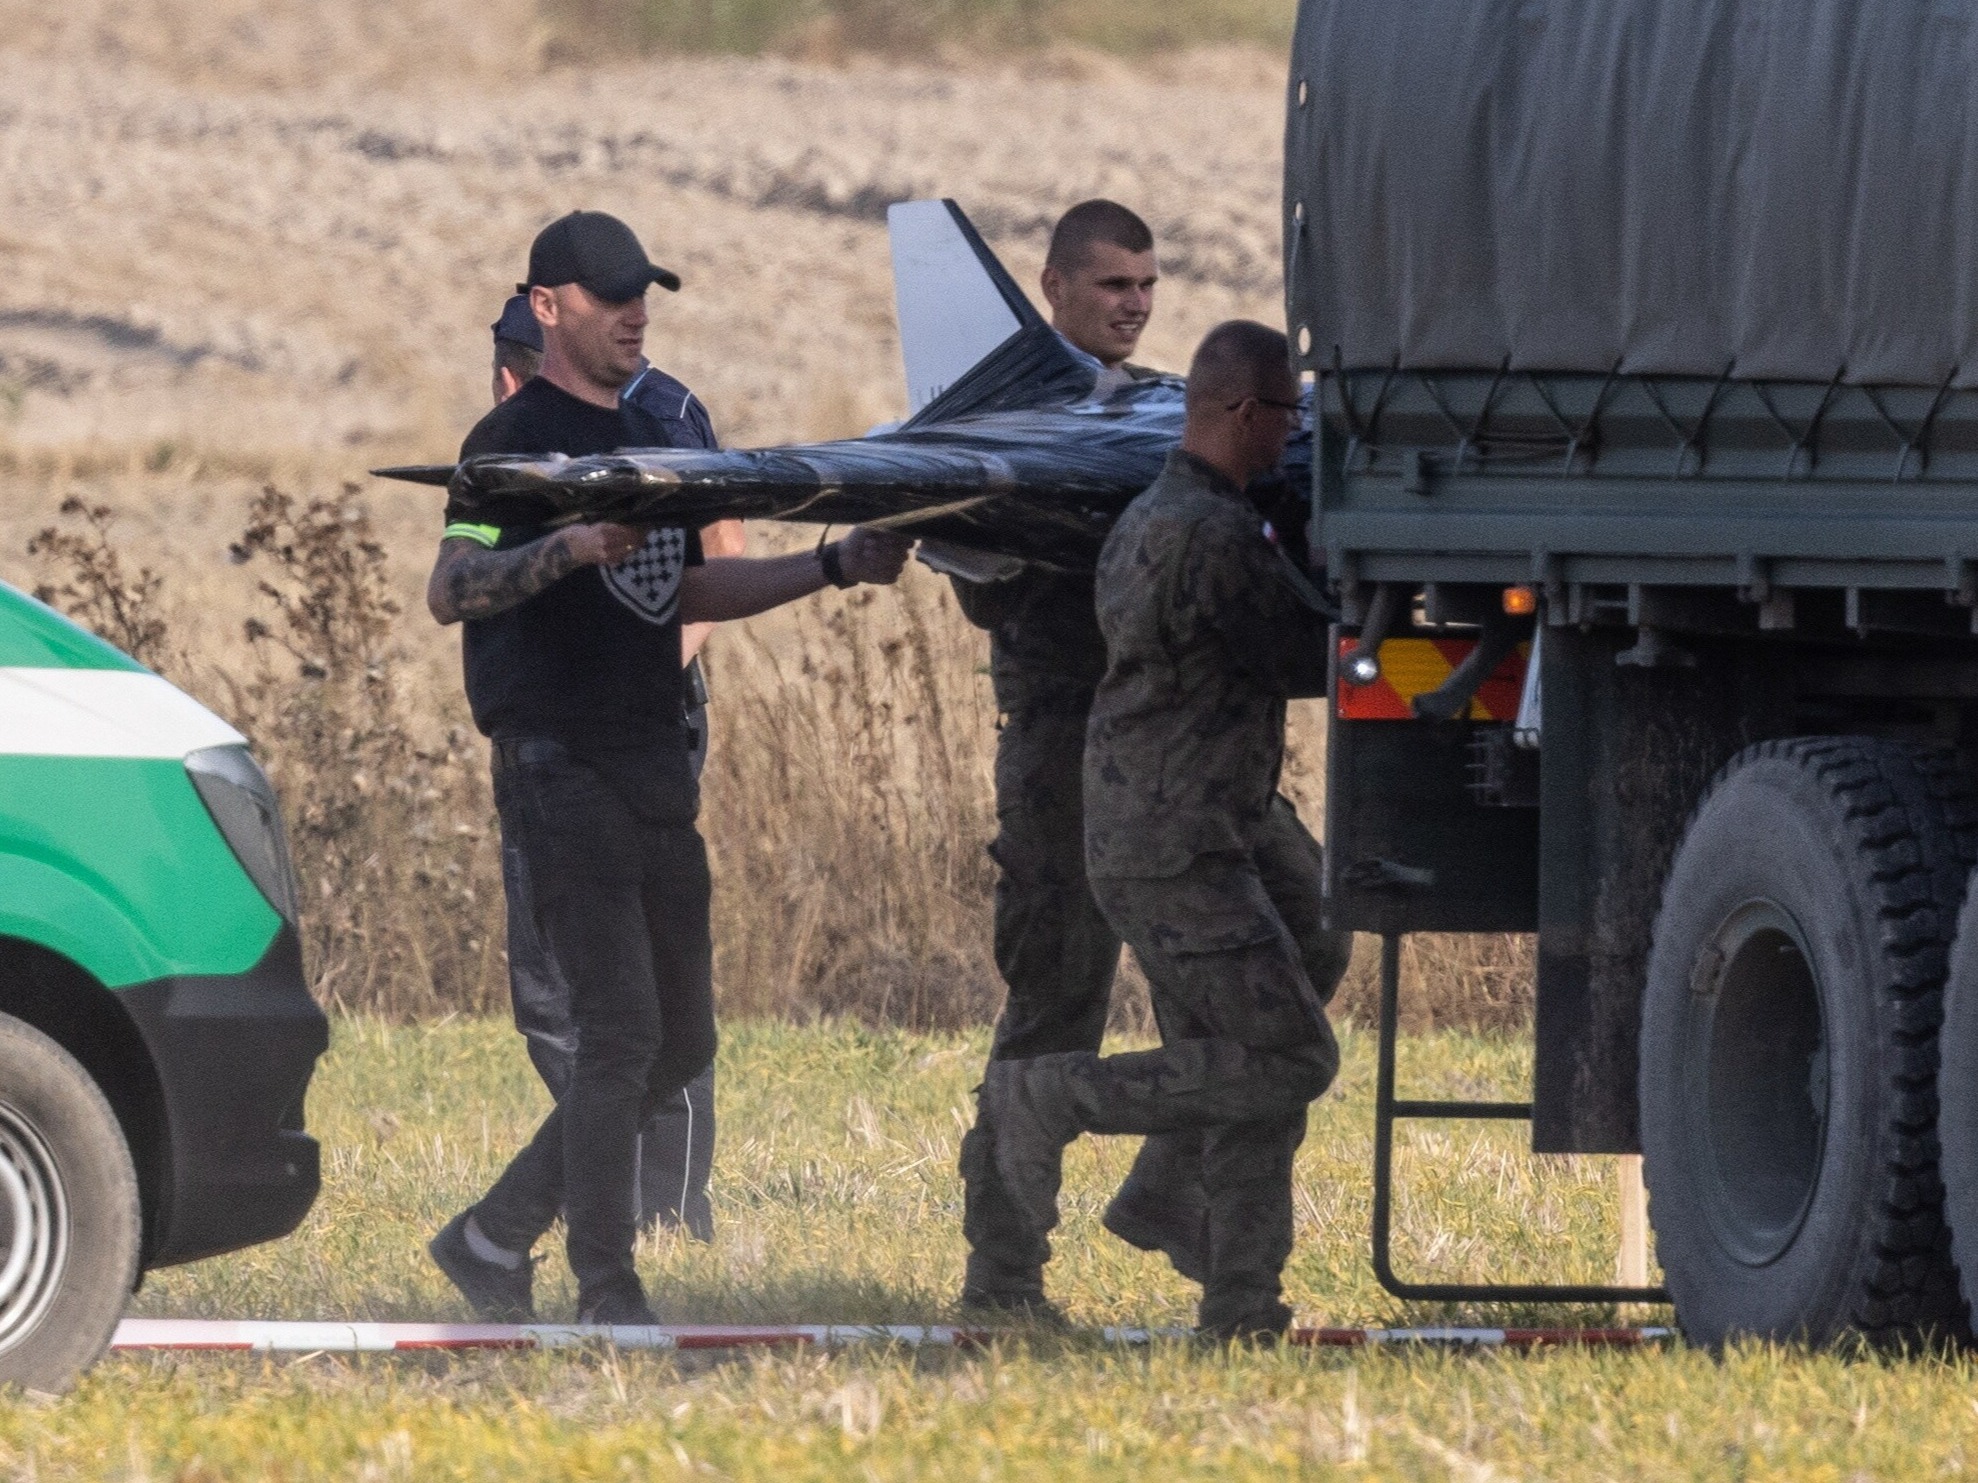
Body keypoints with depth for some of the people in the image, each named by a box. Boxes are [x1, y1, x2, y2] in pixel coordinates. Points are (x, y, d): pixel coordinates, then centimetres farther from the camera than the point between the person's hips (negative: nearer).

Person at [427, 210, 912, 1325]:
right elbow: (452, 591, -21)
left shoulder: (645, 438, 18)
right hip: (564, 766, -9)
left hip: (656, 765, 9)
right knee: (621, 1034, -11)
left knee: (682, 1041, 8)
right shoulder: (516, 440, -8)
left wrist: (832, 568, 20)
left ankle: (498, 1234, 17)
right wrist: (573, 544, -37)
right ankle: (609, 1298, -7)